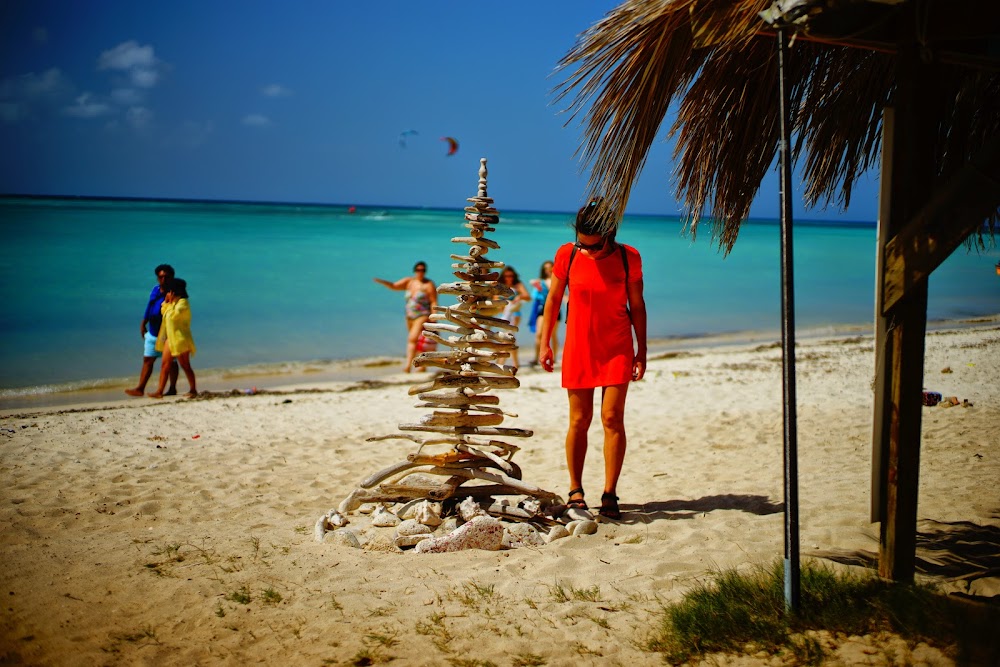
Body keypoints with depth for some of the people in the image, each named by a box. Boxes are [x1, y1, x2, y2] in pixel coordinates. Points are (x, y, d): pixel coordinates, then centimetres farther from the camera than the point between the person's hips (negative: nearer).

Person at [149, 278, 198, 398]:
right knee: (164, 364, 3)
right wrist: (166, 302, 7)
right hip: (170, 338, 9)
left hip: (180, 338, -9)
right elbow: (164, 313, 15)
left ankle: (193, 390, 9)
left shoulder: (183, 303, -13)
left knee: (185, 365, -1)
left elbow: (173, 315, -24)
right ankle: (160, 391, 3)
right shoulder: (172, 303, 15)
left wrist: (170, 303, -15)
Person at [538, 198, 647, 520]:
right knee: (579, 419, 3)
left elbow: (636, 305, 4)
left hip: (617, 349, 0)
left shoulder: (628, 257, -4)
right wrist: (545, 343, 5)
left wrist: (641, 351, 5)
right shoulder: (567, 255, -4)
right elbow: (553, 299, 6)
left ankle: (609, 494, 2)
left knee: (612, 418, -5)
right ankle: (575, 490, 14)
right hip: (578, 348, 1)